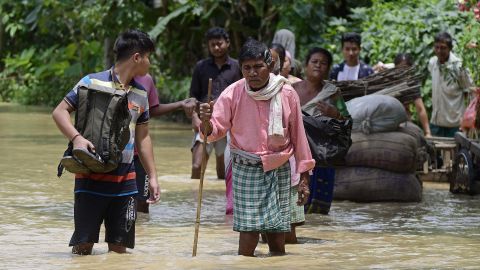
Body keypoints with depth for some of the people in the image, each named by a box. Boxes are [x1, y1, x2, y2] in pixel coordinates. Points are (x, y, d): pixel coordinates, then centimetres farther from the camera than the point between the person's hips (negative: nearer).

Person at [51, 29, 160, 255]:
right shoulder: (93, 82, -5)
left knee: (120, 247, 4)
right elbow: (59, 111, -6)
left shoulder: (140, 94, 12)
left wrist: (152, 176, 15)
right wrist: (76, 138, -24)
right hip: (91, 177, -5)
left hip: (125, 181, 5)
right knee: (83, 245, -4)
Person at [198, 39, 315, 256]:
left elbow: (298, 136, 5)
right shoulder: (233, 94, -6)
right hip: (246, 171, -1)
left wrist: (304, 177, 6)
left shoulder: (287, 94, -2)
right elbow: (216, 130, -8)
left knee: (277, 239, 1)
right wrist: (206, 121, -32)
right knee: (249, 233, -11)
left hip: (279, 171, 1)